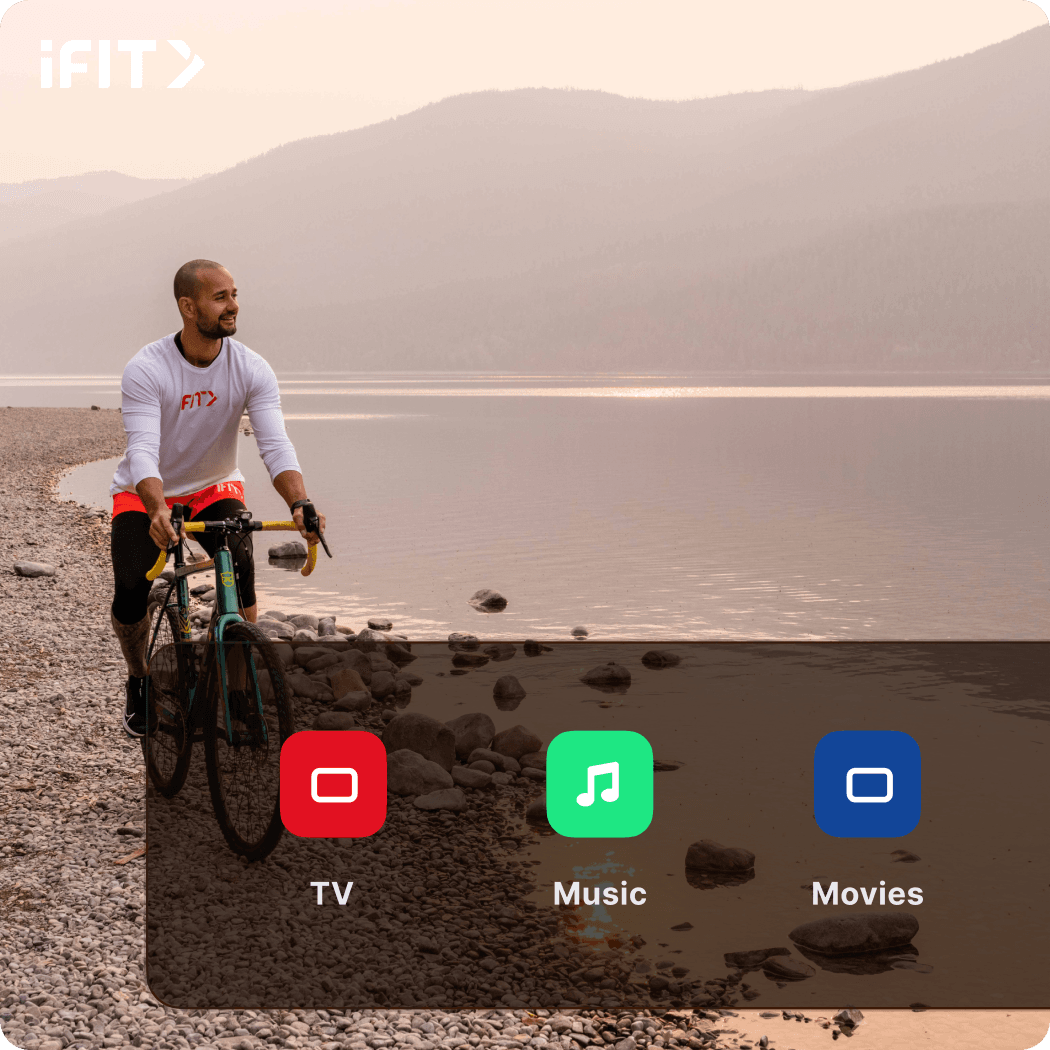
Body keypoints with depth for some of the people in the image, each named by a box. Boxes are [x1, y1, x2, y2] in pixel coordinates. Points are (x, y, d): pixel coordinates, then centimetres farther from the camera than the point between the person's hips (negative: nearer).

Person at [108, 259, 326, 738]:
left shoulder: (252, 370, -18)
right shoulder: (145, 370, -25)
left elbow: (276, 445, -27)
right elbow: (143, 451, -35)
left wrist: (300, 505, -45)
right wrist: (158, 511, -55)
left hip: (215, 487, 2)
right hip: (146, 494, -1)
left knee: (240, 564, -27)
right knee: (130, 594, -19)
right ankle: (139, 681, 13)